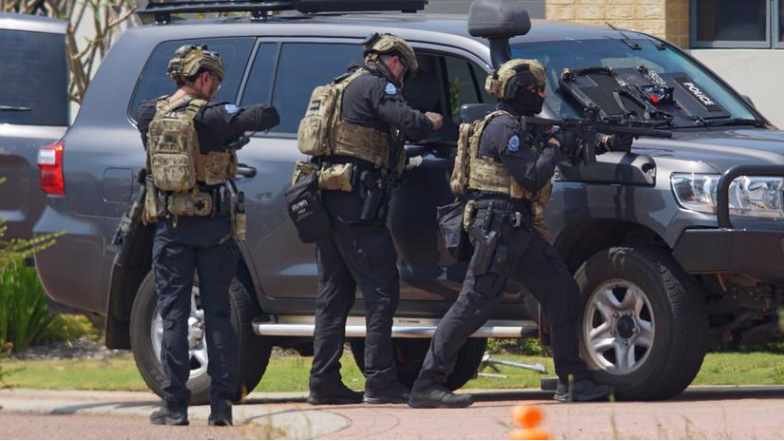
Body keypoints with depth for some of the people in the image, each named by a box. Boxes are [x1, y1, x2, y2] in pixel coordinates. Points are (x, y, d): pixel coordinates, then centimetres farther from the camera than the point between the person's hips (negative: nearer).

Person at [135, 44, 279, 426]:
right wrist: (239, 121, 7)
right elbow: (266, 116, -15)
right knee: (217, 312, 5)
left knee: (173, 313, 4)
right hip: (212, 224, -2)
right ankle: (221, 404, 4)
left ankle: (175, 405, 1)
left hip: (169, 226, 2)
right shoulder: (209, 117, -11)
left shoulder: (149, 114, 1)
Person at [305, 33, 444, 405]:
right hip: (356, 204, -9)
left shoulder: (343, 86, 24)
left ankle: (324, 382, 10)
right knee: (381, 291, -7)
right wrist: (431, 122, 2)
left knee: (334, 295, 11)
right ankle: (380, 381, -11)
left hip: (327, 200, 9)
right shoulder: (376, 85, -5)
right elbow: (407, 122, -18)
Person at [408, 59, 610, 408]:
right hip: (498, 230, -10)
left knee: (563, 295, 8)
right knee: (474, 305, -12)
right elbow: (533, 177, -19)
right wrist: (553, 147, -2)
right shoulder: (504, 127, -13)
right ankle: (427, 385, -12)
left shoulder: (519, 127, 20)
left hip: (521, 230, 10)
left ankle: (572, 382, 11)